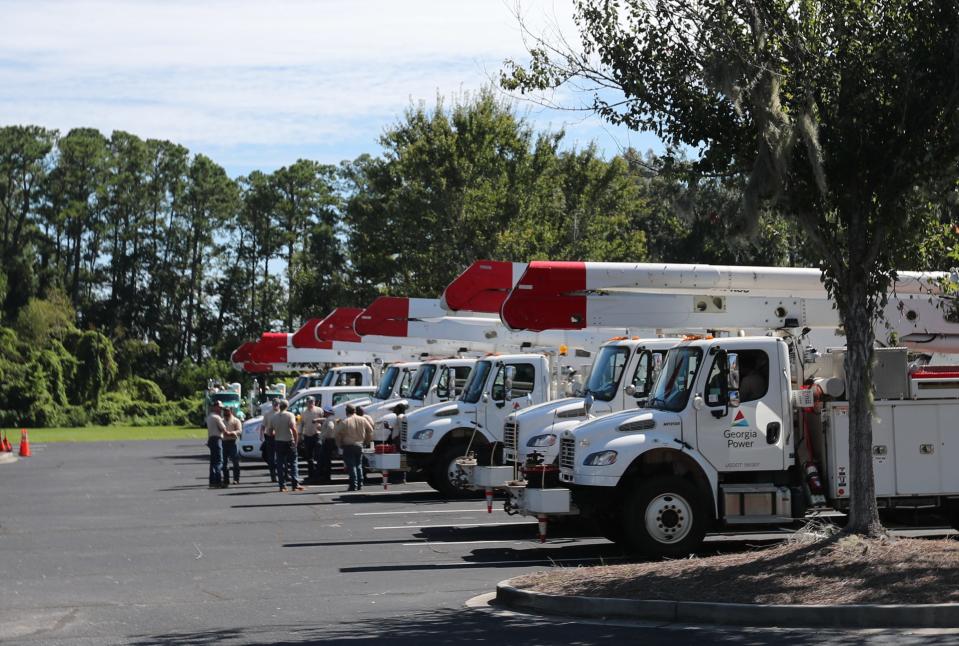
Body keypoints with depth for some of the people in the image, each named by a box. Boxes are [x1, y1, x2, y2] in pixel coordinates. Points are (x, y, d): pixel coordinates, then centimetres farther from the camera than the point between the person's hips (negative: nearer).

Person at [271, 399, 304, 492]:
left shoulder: (273, 417, 5)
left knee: (280, 464, 7)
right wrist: (296, 441, -10)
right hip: (289, 442, -3)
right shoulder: (290, 415, -8)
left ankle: (282, 485, 4)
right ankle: (295, 484, -2)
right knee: (293, 463, 3)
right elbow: (293, 429, -17)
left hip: (278, 442, 3)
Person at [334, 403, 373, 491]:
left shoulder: (344, 422, -13)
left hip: (348, 446, -5)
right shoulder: (363, 420, 1)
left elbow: (337, 434, -11)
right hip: (359, 445, 5)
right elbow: (370, 431, 9)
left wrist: (339, 444, 2)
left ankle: (354, 486, -7)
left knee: (351, 466, -2)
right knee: (359, 465, 16)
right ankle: (360, 485, 16)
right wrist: (366, 441, 19)